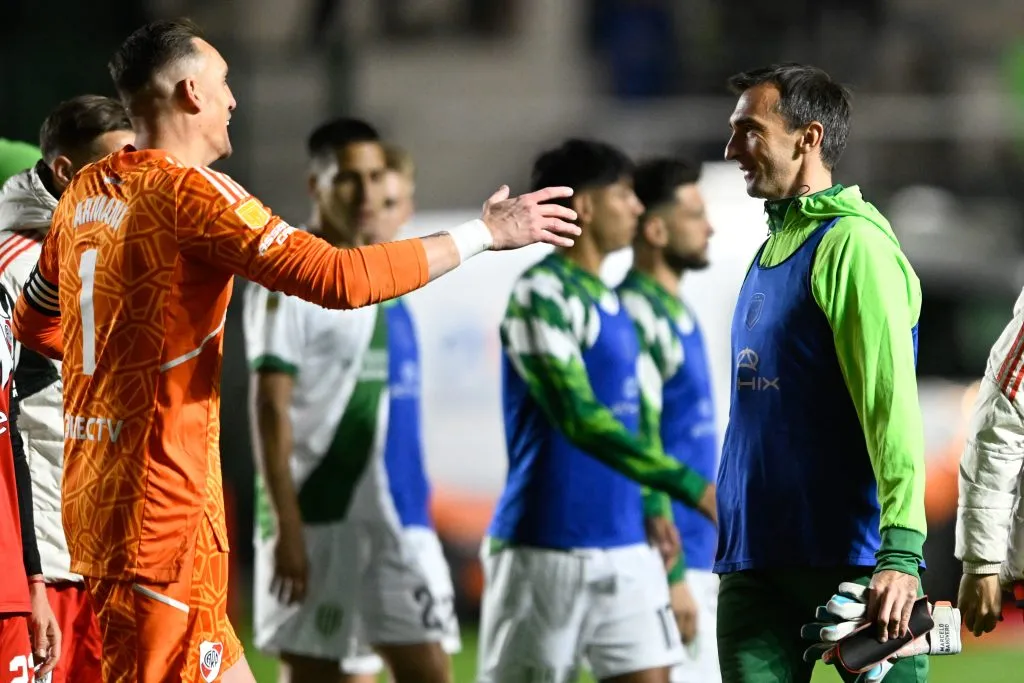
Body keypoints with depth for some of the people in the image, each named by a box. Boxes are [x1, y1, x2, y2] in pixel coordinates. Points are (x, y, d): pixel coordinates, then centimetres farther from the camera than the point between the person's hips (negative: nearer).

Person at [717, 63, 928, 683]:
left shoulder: (852, 243, -10)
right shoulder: (772, 249, 18)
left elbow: (891, 401, -18)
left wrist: (900, 552, -26)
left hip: (848, 560, -8)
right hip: (756, 559, 8)